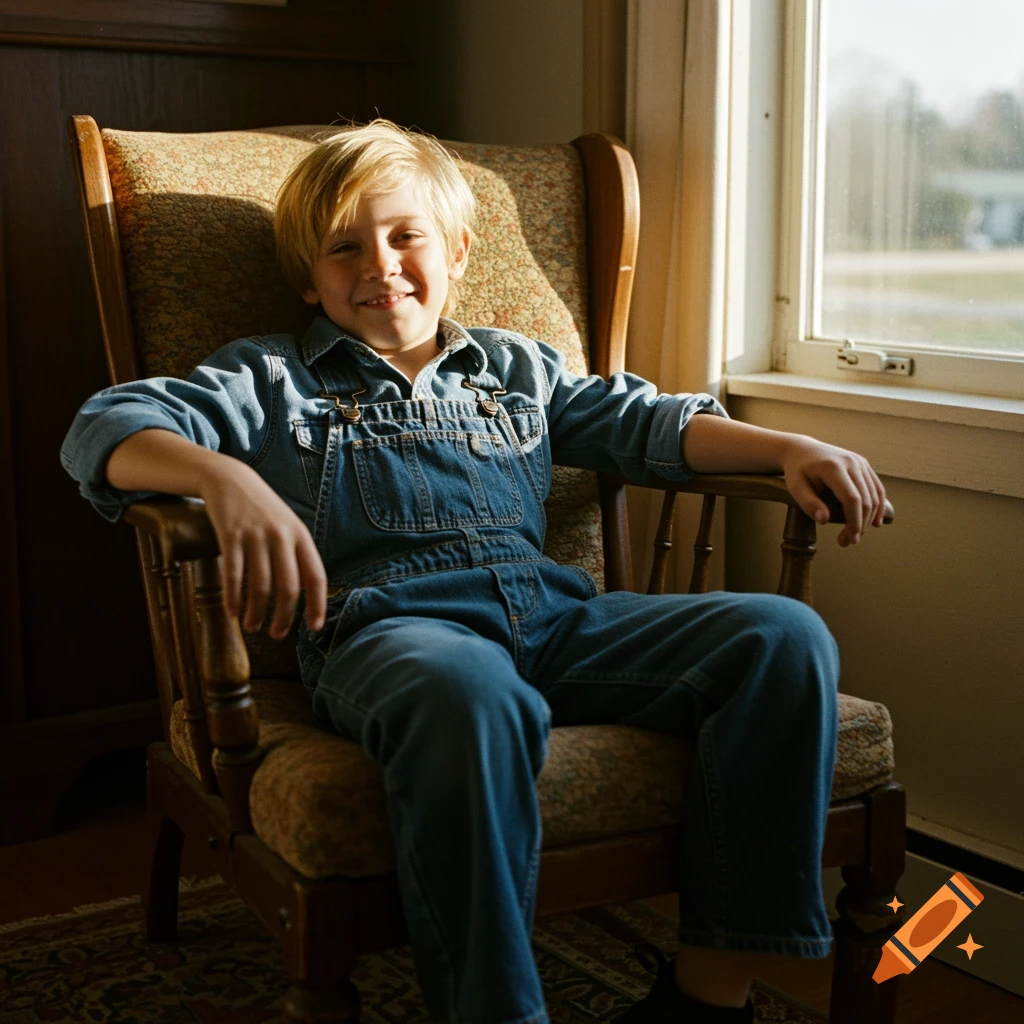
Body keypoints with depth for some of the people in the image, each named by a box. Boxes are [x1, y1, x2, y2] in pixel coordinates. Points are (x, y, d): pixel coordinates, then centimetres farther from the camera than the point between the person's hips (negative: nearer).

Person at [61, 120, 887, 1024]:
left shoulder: (518, 368, 32)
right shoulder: (272, 381, 19)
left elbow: (647, 424, 26)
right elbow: (106, 430, 5)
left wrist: (790, 449, 8)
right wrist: (228, 481, -19)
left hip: (557, 613, 5)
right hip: (391, 622, -4)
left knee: (786, 637, -18)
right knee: (466, 693, -43)